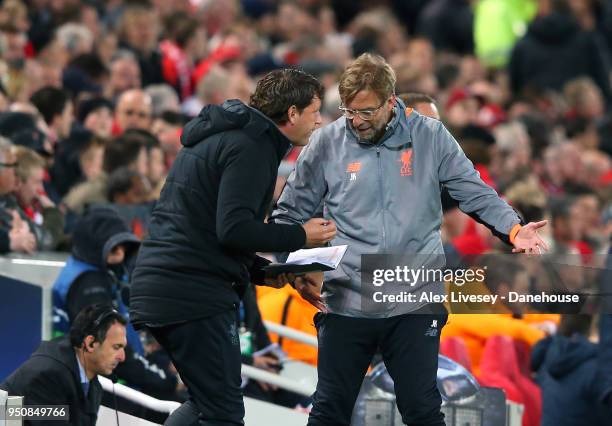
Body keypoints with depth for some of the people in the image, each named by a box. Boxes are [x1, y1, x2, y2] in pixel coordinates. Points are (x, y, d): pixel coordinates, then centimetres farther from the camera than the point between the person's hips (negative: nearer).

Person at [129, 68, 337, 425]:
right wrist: (300, 237, -8)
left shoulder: (219, 137, 22)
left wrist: (259, 270, 15)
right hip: (197, 296, -10)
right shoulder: (250, 147, -11)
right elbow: (234, 229, -20)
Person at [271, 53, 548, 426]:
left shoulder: (430, 137, 0)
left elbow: (475, 193, 4)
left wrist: (514, 229, -14)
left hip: (415, 301, 0)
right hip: (345, 303, 1)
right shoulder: (327, 143, 0)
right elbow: (290, 213, 7)